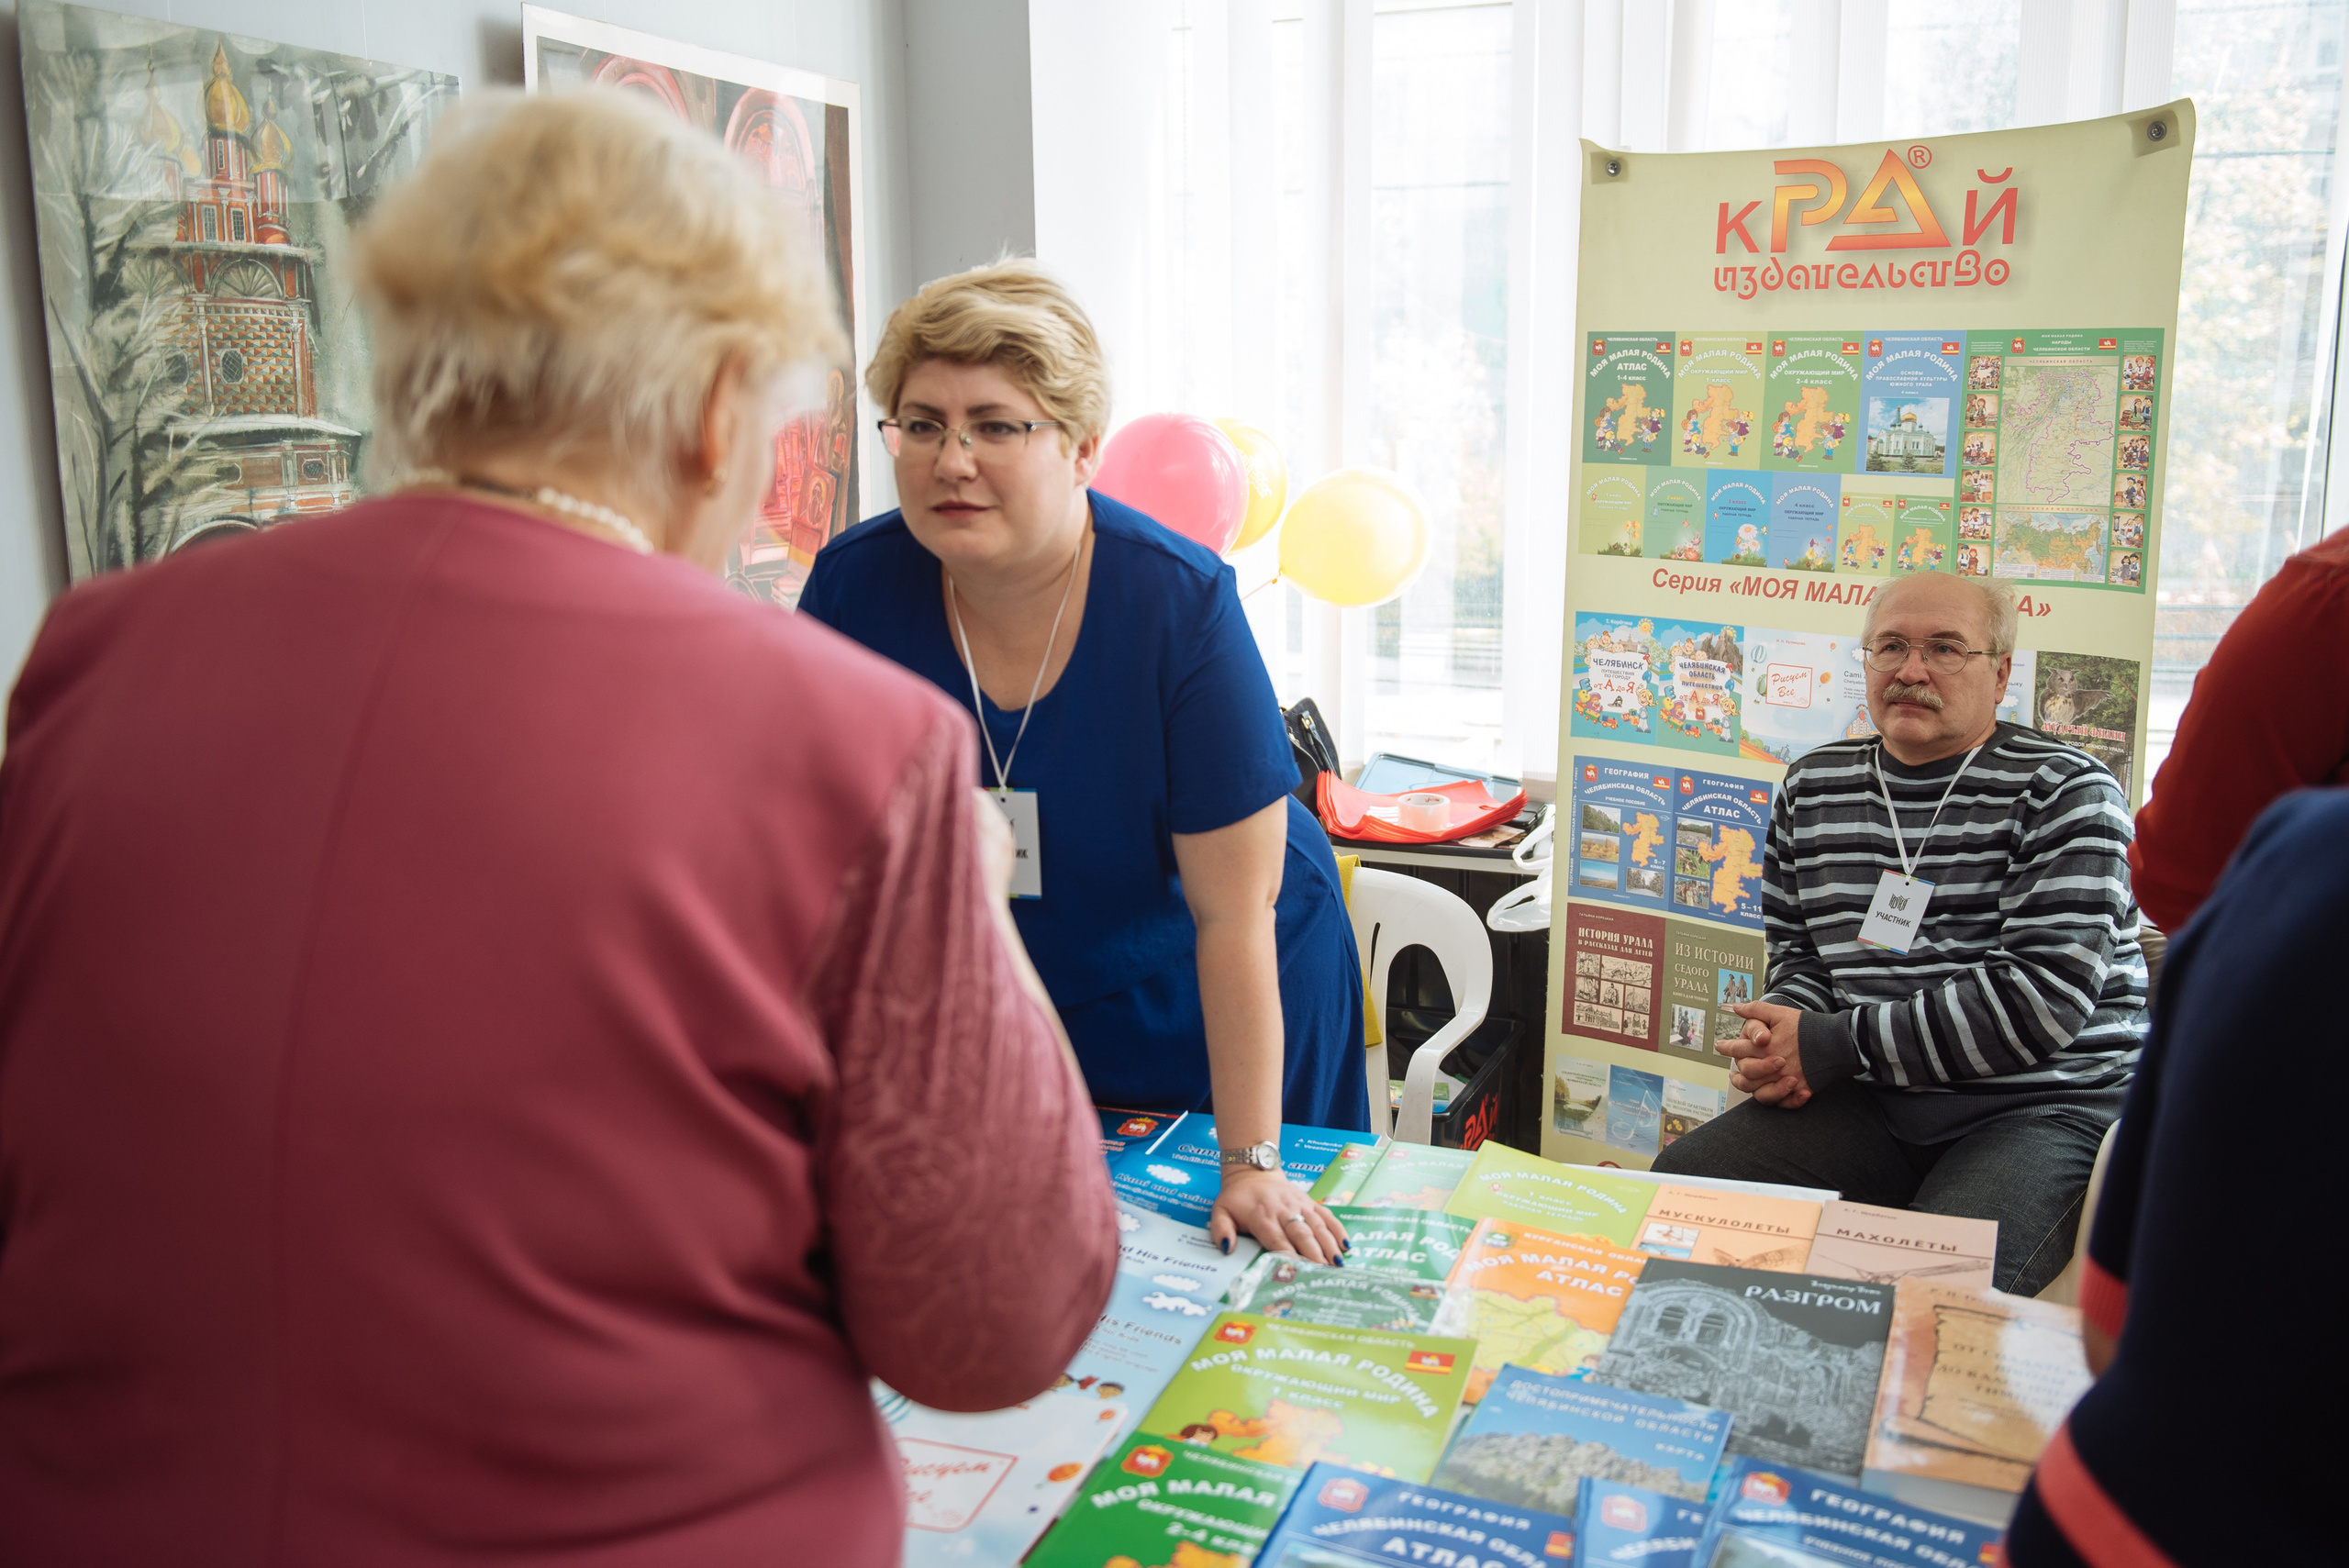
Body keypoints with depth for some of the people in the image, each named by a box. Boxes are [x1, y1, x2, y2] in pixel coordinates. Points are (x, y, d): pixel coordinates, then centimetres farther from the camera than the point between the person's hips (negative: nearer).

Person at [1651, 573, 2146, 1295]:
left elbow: (2043, 997, -15)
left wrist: (1833, 1045, -16)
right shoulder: (1813, 787, 13)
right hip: (1867, 1102, 5)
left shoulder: (2065, 790, -5)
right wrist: (1778, 1033, -2)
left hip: (2042, 1104, -5)